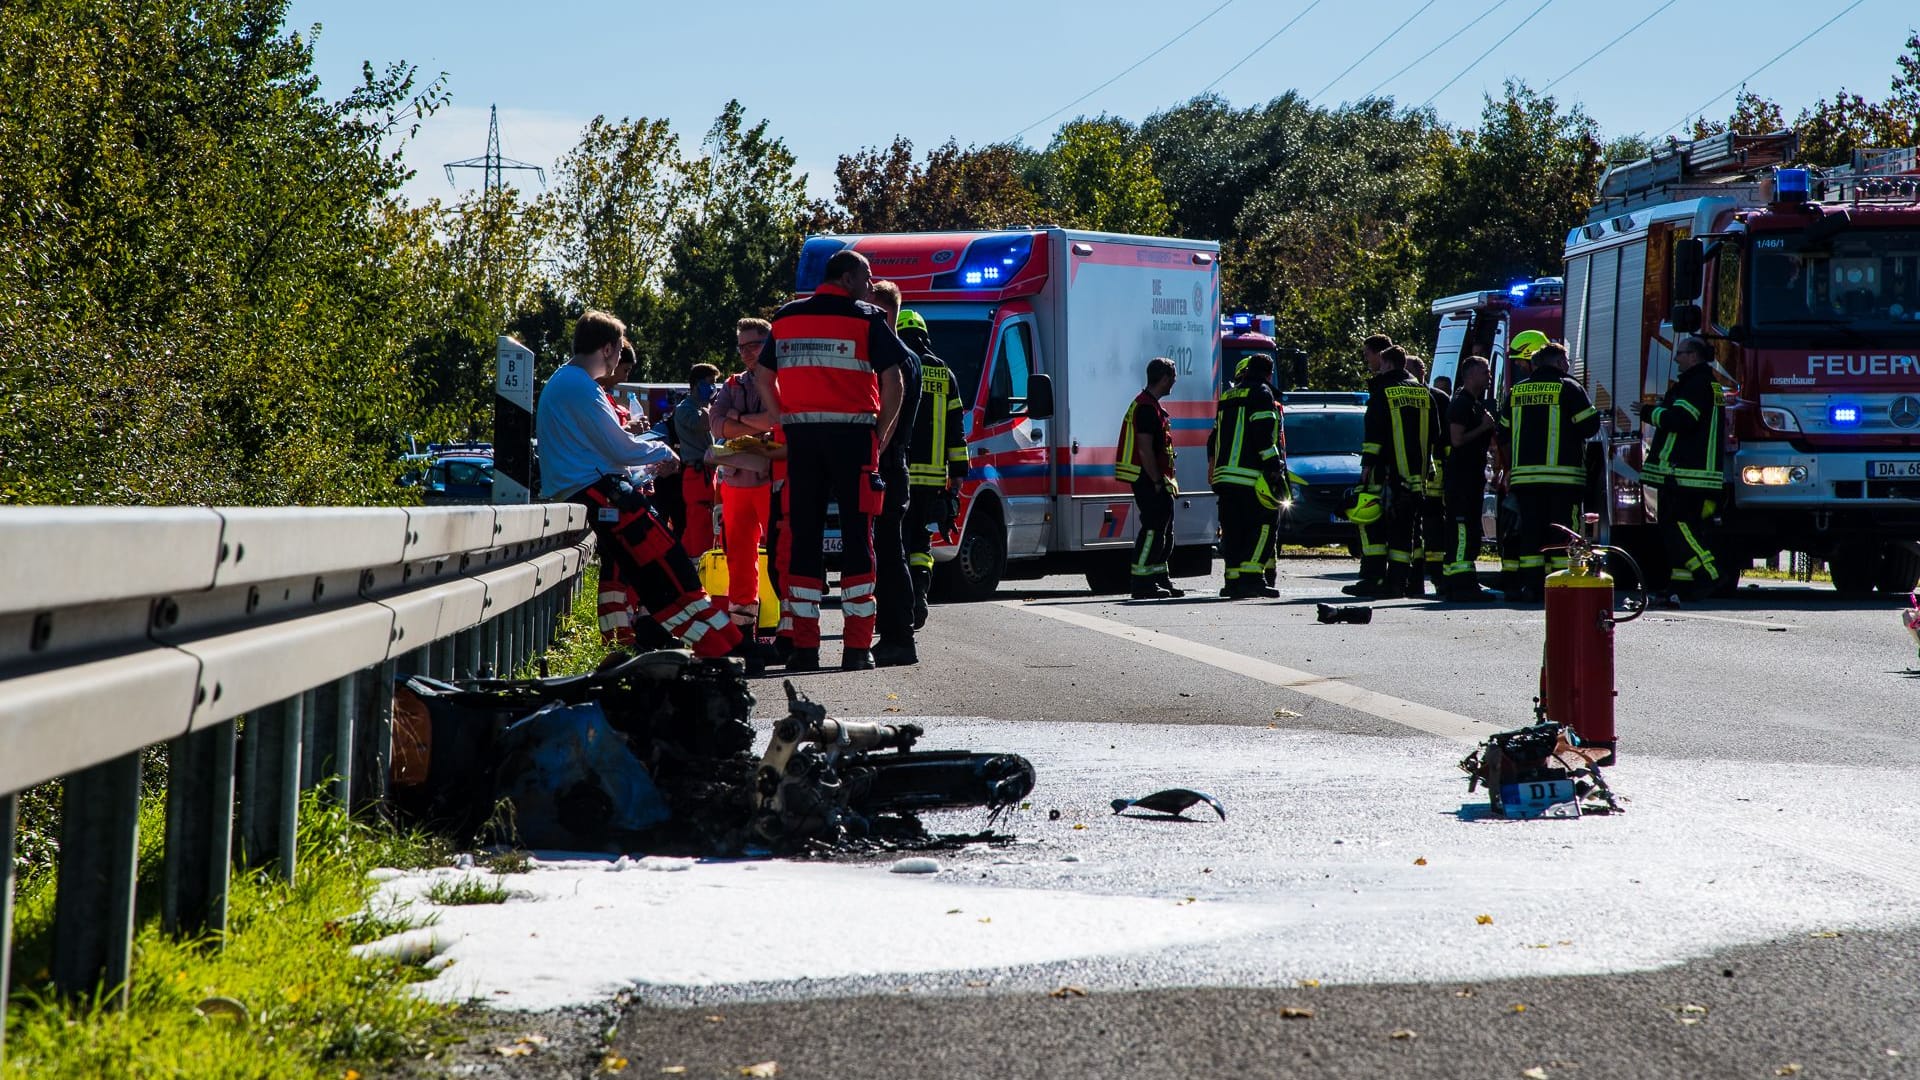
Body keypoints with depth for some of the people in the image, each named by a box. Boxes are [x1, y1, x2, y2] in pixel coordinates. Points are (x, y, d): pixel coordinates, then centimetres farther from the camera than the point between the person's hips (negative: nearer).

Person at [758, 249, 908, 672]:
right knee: (857, 536, 2)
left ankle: (804, 644, 3)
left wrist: (788, 422, 14)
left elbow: (765, 379, 13)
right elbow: (893, 382, -6)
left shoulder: (786, 318, 12)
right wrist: (882, 433, 3)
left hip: (801, 434, 3)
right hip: (853, 432, -3)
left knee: (804, 536, 6)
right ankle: (857, 647, -1)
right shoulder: (867, 319, -2)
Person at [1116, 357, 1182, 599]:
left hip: (1155, 480, 11)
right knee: (1153, 530, -11)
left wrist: (1166, 480, 19)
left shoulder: (1151, 405, 19)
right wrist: (1157, 482, -19)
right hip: (1149, 479, -11)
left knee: (1164, 531, 14)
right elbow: (1145, 450, -21)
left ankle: (1160, 580, 20)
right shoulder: (1147, 407, -16)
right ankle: (1142, 584, -10)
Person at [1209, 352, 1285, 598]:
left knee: (1233, 530, 9)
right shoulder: (1261, 393, -2)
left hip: (1224, 475, 8)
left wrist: (1213, 464, 27)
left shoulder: (1228, 397, 22)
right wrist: (1274, 467, -14)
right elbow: (1263, 435, -13)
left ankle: (1234, 580, 6)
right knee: (1263, 525, -7)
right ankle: (1251, 576, -18)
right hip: (1250, 475, -8)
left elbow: (1214, 437, 23)